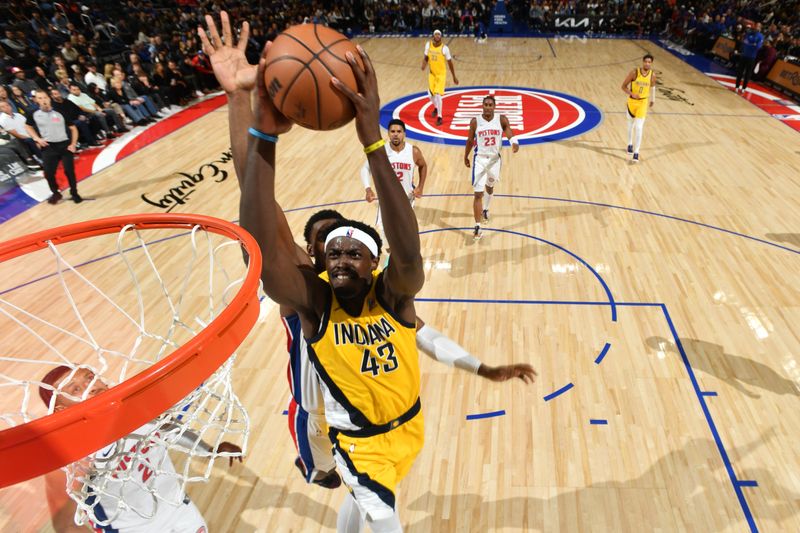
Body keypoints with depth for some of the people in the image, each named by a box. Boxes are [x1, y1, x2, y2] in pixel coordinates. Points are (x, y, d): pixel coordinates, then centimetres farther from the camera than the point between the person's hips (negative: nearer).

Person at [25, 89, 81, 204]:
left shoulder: (59, 113, -3)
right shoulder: (34, 115, 0)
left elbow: (73, 128, 2)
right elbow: (29, 127, 18)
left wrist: (73, 144, -7)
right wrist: (37, 139, 2)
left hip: (65, 145, -2)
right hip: (48, 147, 2)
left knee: (69, 170, -3)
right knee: (48, 172, 0)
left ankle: (74, 193, 13)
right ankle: (56, 193, 20)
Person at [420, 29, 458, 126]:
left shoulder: (444, 48, -15)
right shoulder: (428, 44, -5)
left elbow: (450, 62, -6)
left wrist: (454, 76, -2)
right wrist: (424, 64, -15)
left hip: (441, 74, -5)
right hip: (432, 73, 5)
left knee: (437, 95, -15)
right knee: (431, 93, 10)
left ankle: (439, 117, -5)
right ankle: (436, 107, 42)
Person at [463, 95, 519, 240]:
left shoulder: (502, 119, -7)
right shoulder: (475, 121, -7)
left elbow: (509, 133, -20)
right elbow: (470, 141, 4)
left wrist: (515, 143, -42)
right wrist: (466, 156, 13)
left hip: (495, 158, 2)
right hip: (480, 159, -2)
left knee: (490, 187, 24)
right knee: (478, 193, -8)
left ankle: (485, 210, 54)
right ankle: (478, 227, -5)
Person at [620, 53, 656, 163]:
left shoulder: (652, 75, -8)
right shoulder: (634, 72, -16)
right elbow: (624, 86, -11)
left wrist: (652, 99, 23)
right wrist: (632, 93, -27)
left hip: (643, 102, 0)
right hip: (632, 101, 0)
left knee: (639, 127, -9)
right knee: (631, 124, 18)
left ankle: (636, 152, -6)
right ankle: (630, 144, 43)